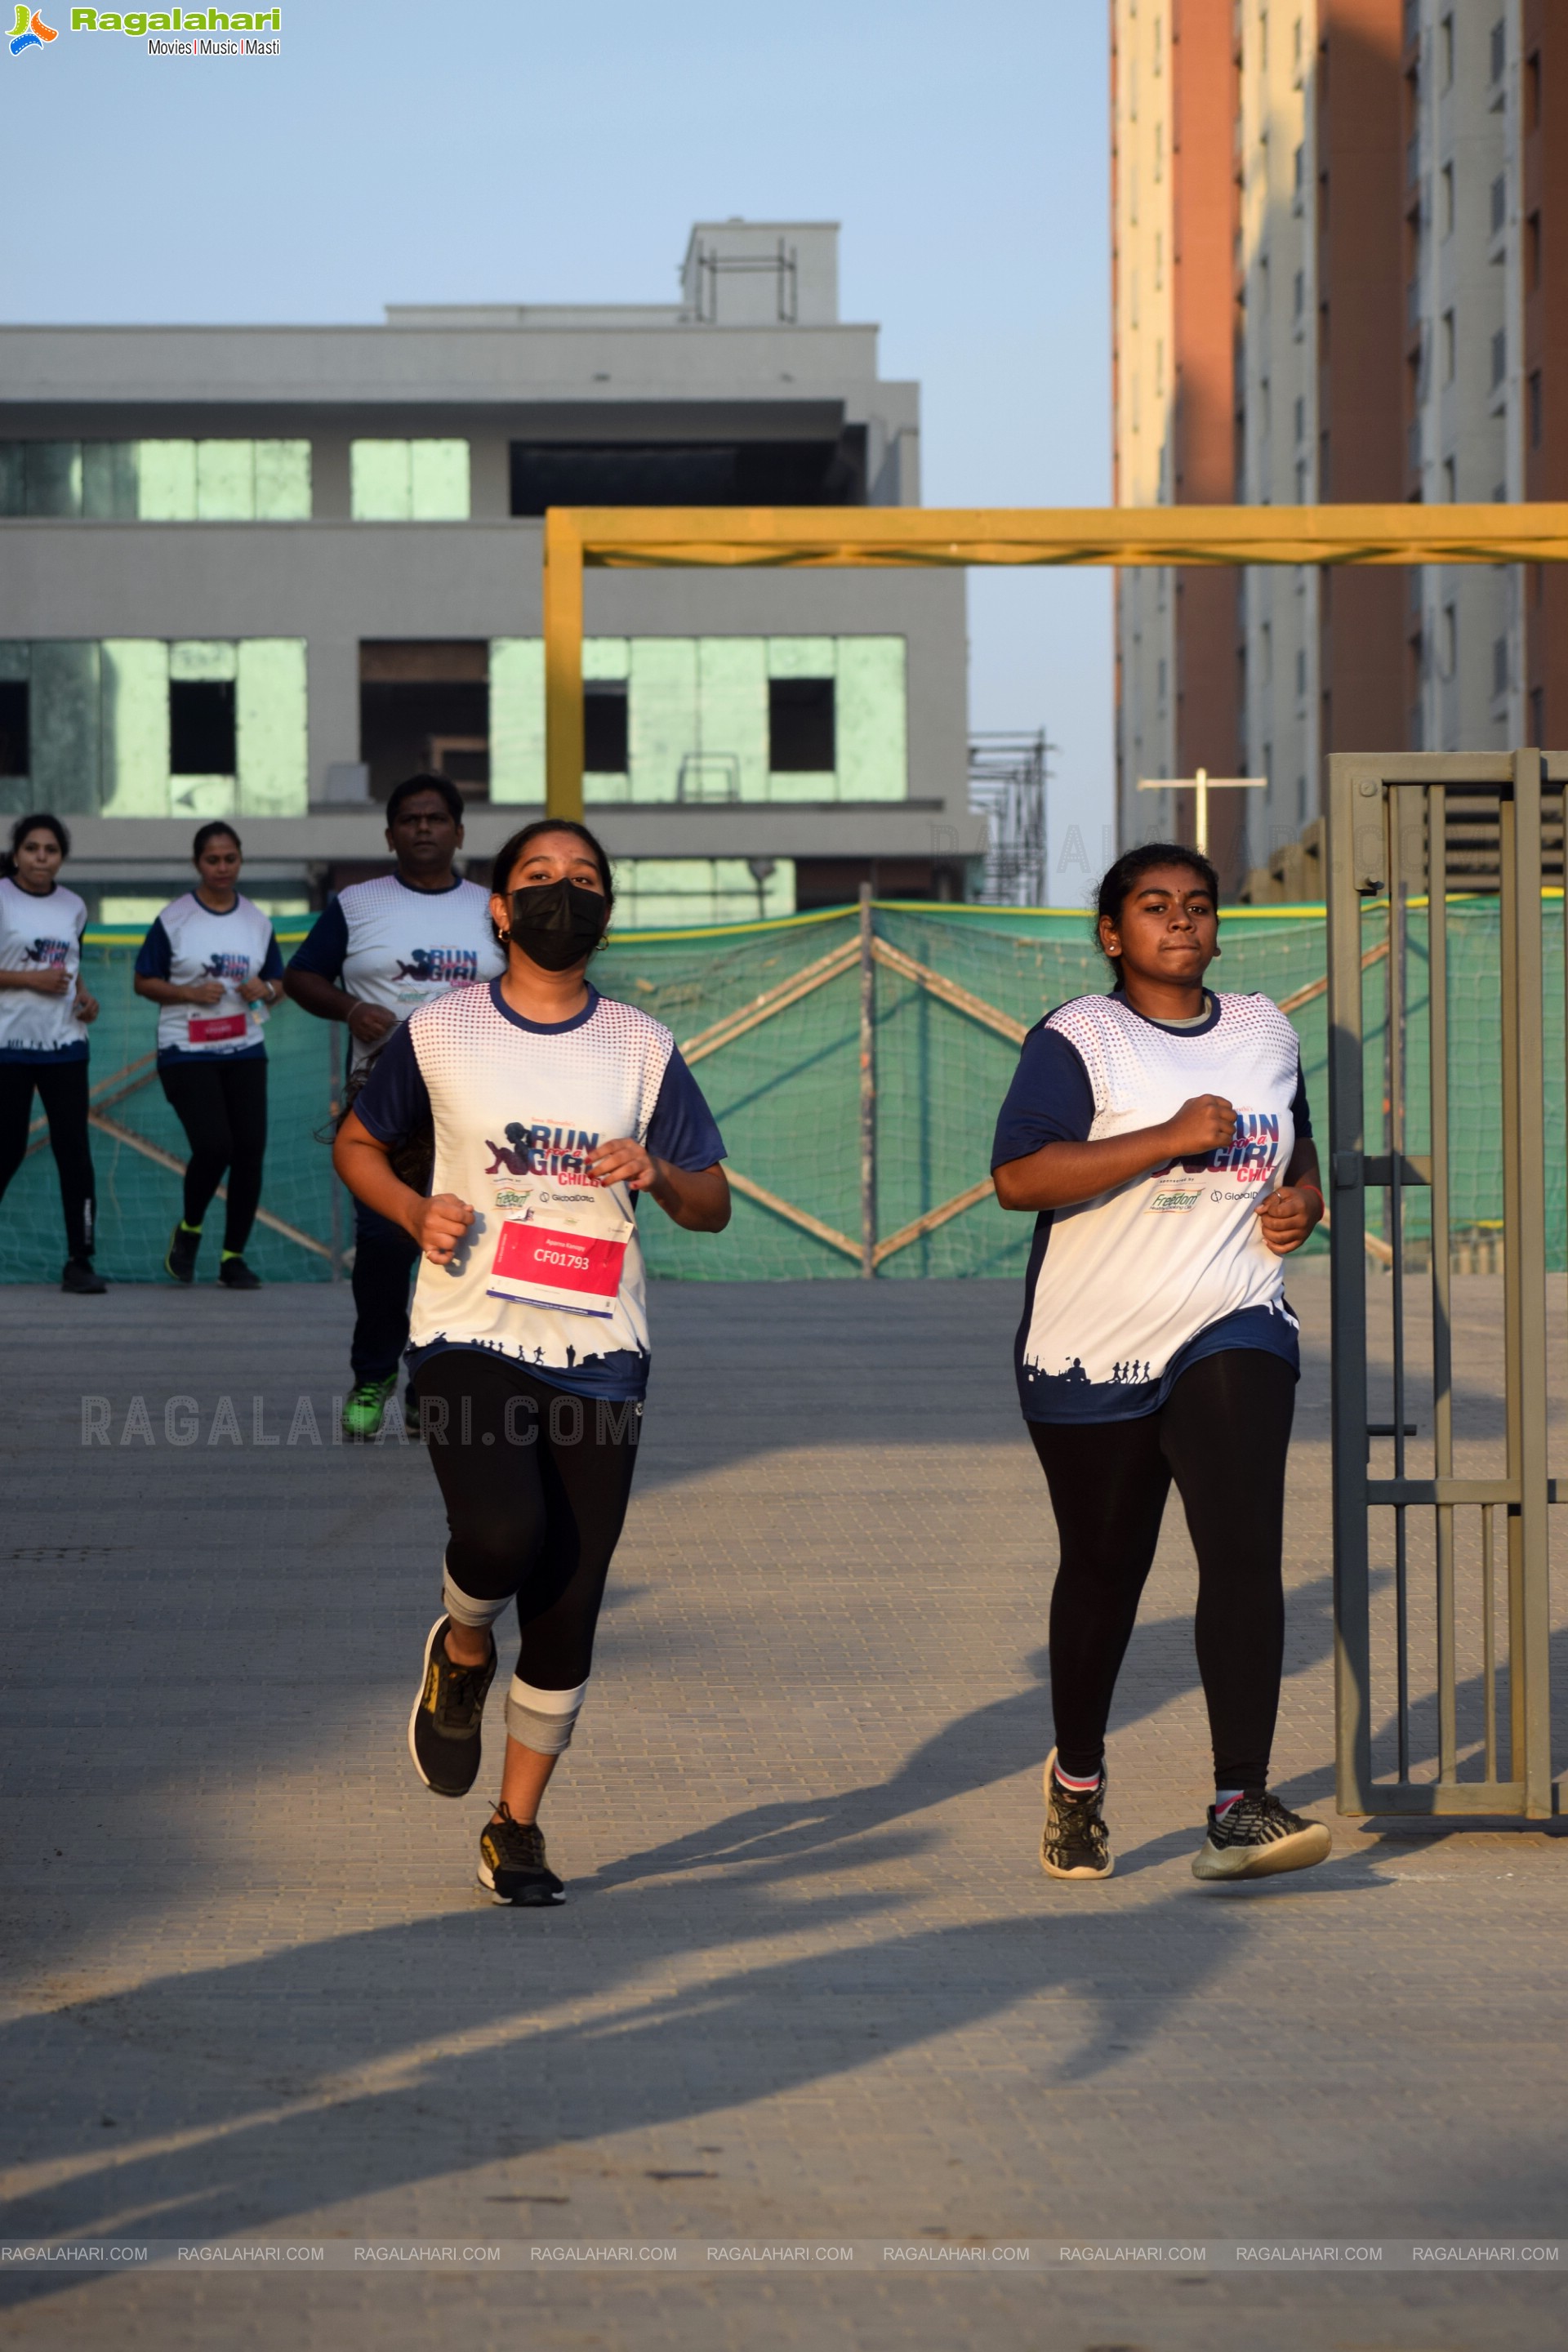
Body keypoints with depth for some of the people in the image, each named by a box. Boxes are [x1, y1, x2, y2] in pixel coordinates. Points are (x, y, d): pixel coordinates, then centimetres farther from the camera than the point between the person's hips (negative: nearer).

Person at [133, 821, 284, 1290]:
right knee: (213, 1146, -16)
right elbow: (144, 982, 0)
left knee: (250, 1150, -3)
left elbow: (279, 985, 17)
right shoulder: (174, 918, -3)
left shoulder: (257, 921, 9)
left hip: (244, 1052, 4)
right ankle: (189, 1230, 12)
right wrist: (191, 993, -15)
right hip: (187, 1053, -4)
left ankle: (234, 1257, 9)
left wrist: (266, 991, -7)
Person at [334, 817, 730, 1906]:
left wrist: (660, 1173, -12)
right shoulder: (440, 1034, 2)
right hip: (470, 1337, -2)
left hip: (599, 1355, 2)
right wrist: (414, 1209, -5)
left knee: (568, 1611, 1)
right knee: (504, 1534, -28)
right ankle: (462, 1655, 7)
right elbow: (359, 1141, 15)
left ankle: (518, 1824, 18)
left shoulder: (645, 1049, 6)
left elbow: (714, 1206, 11)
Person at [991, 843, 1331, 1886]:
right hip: (1094, 1353, -2)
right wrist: (1173, 1137, -23)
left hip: (1233, 1332, 3)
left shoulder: (1265, 1033, 11)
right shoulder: (1078, 1038, -7)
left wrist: (1303, 1196, 5)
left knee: (1244, 1548, -17)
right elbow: (1019, 1176, -20)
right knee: (1105, 1571, 10)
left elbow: (1296, 1140, 28)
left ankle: (1241, 1807, -23)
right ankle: (1077, 1780, 34)